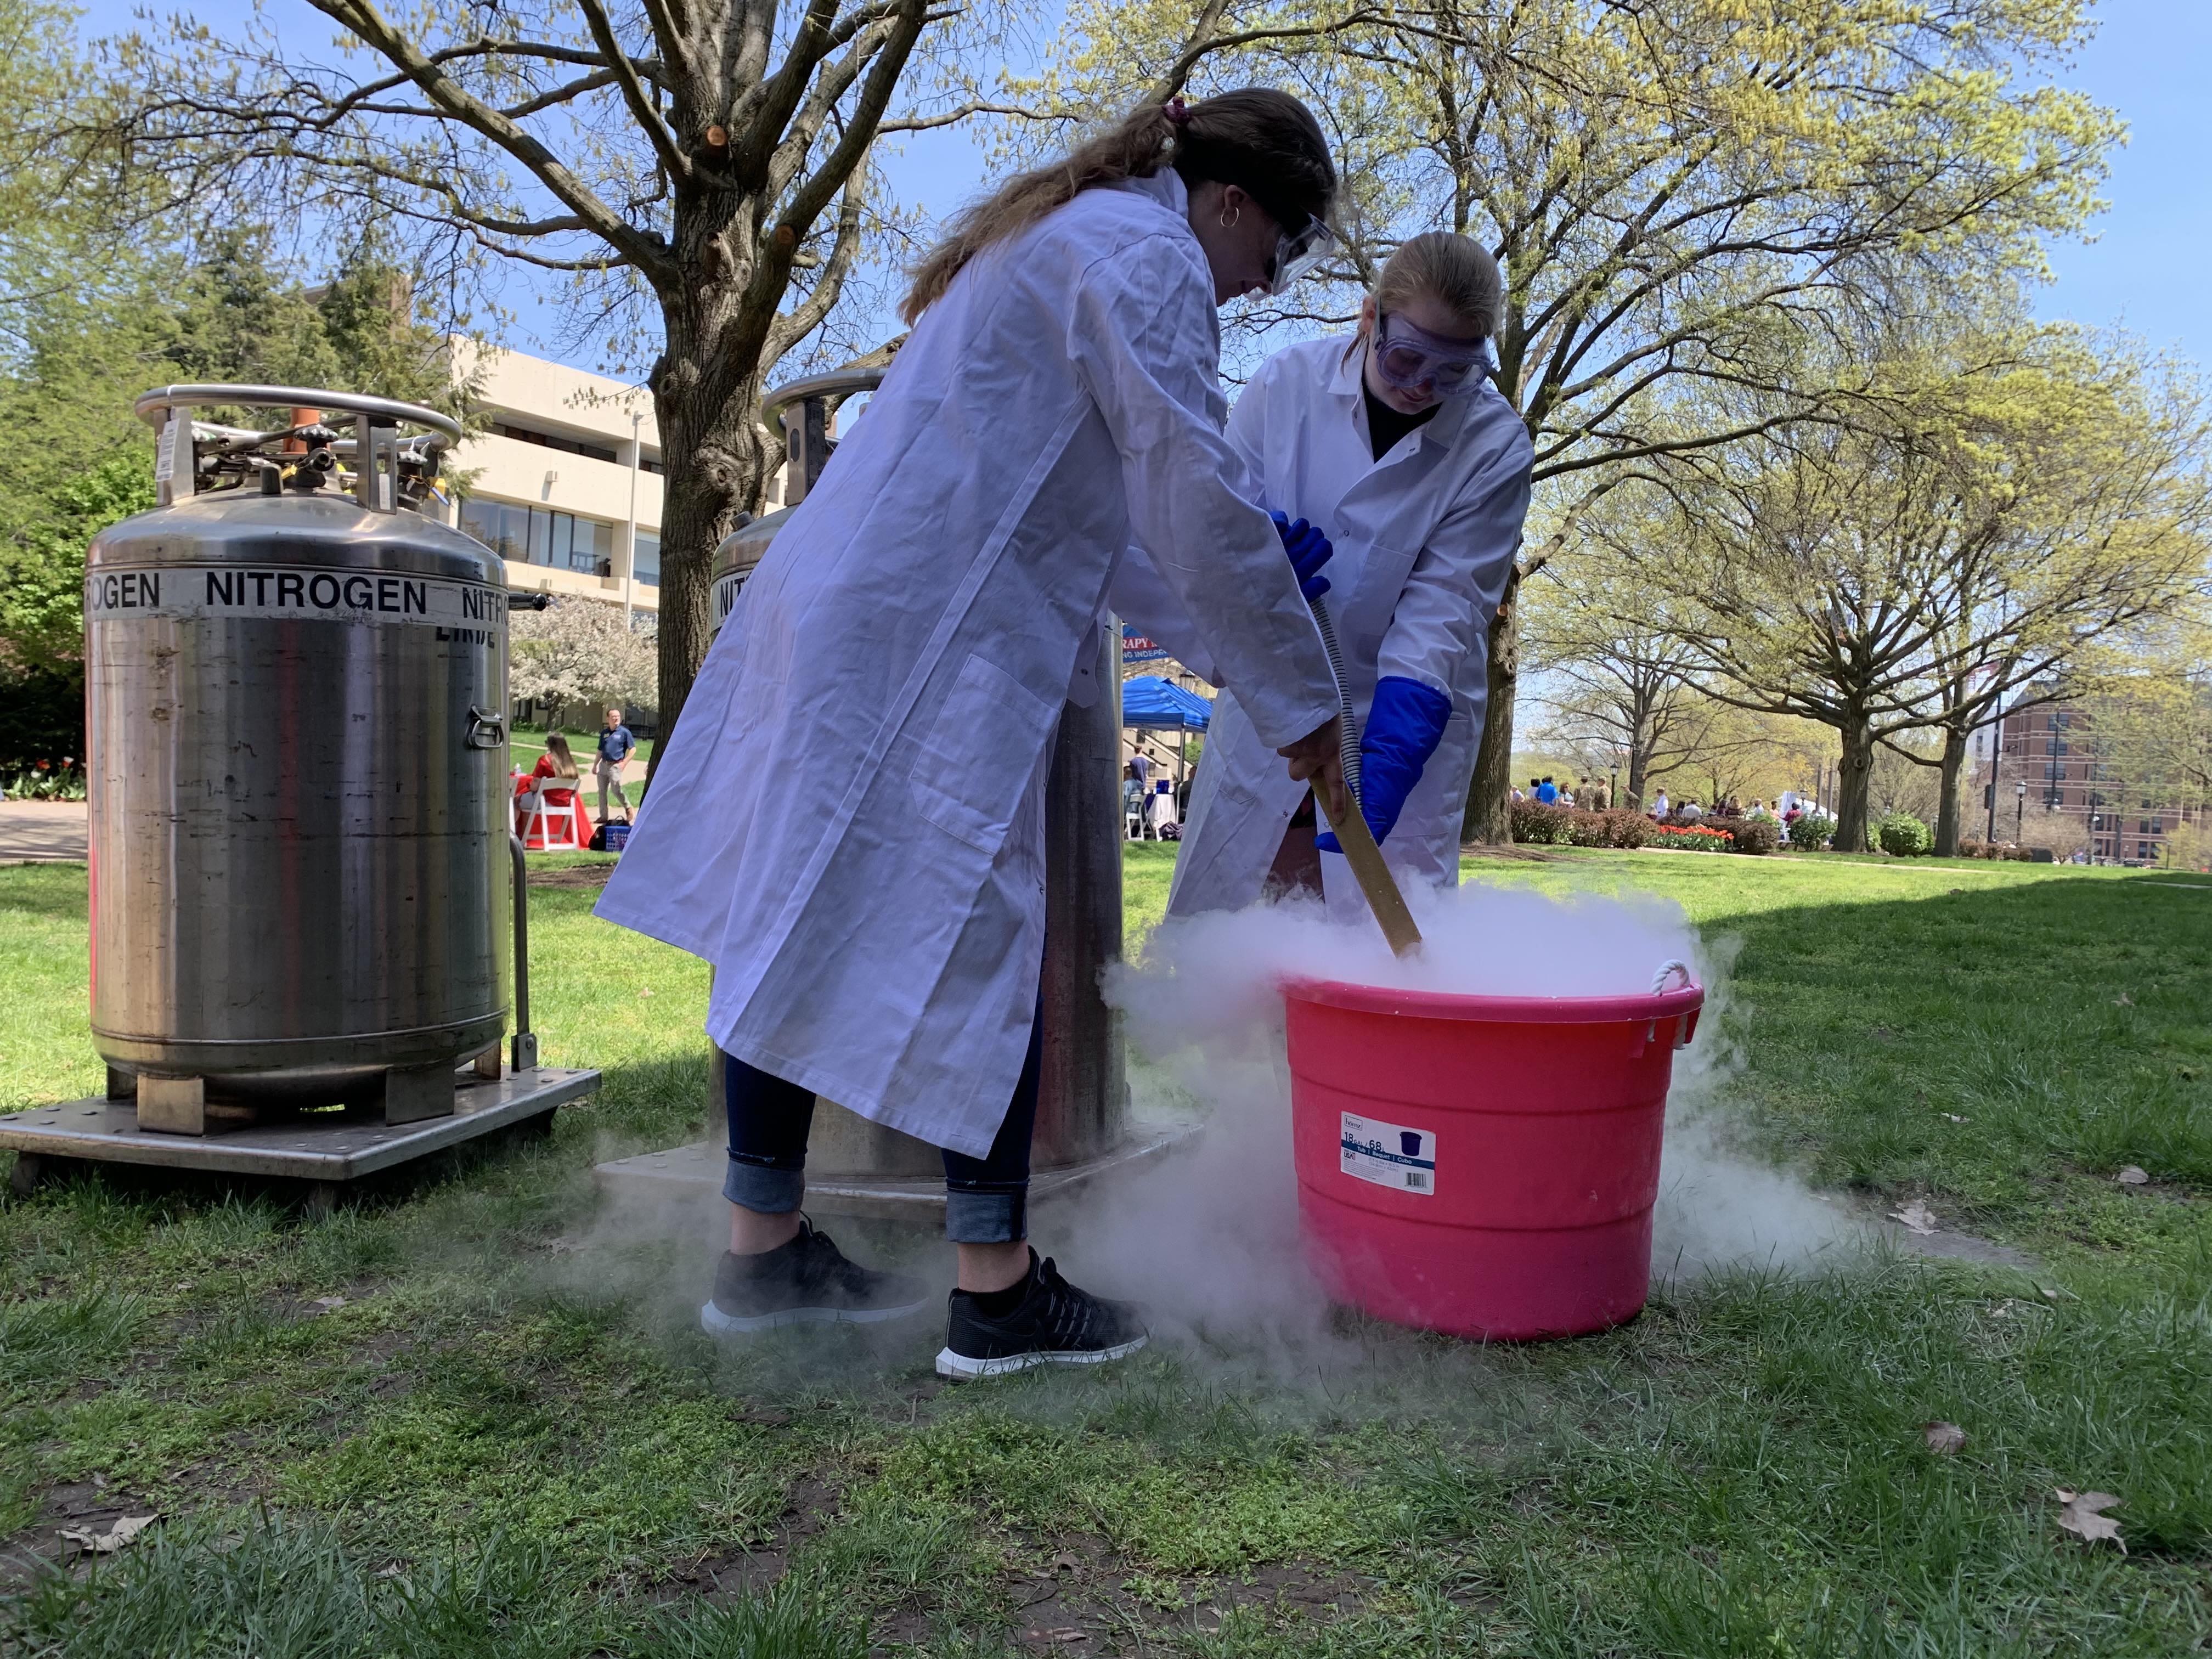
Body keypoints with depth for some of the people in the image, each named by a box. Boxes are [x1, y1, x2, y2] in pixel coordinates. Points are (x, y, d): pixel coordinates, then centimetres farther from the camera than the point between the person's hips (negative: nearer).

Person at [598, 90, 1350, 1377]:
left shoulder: (1053, 234, 27)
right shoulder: (1147, 257, -6)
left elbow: (1092, 489, 28)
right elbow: (1199, 503, -13)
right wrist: (1300, 702, -6)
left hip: (837, 606, 10)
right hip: (933, 642, -10)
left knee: (807, 922, 10)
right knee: (982, 947, -5)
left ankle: (766, 1250, 20)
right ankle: (998, 1295, 3)